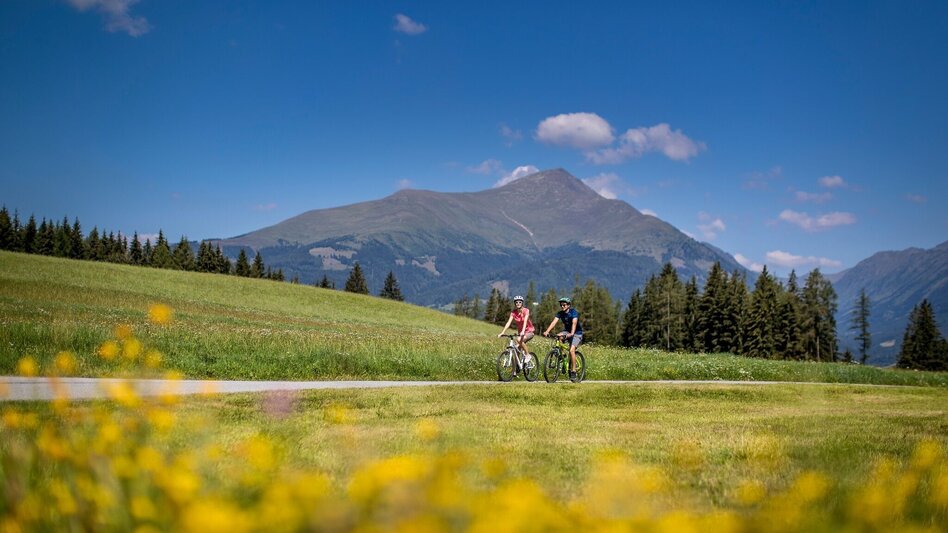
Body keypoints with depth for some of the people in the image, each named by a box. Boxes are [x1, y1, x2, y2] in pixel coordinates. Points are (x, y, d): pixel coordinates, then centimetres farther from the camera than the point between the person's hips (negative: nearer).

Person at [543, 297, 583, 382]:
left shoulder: (574, 312, -21)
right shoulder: (560, 313, -7)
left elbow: (574, 323, -37)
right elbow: (554, 322, -21)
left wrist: (571, 334, -54)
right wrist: (547, 331, -38)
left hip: (577, 333, -5)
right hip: (567, 331, 5)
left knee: (571, 350, -24)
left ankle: (573, 372, -17)